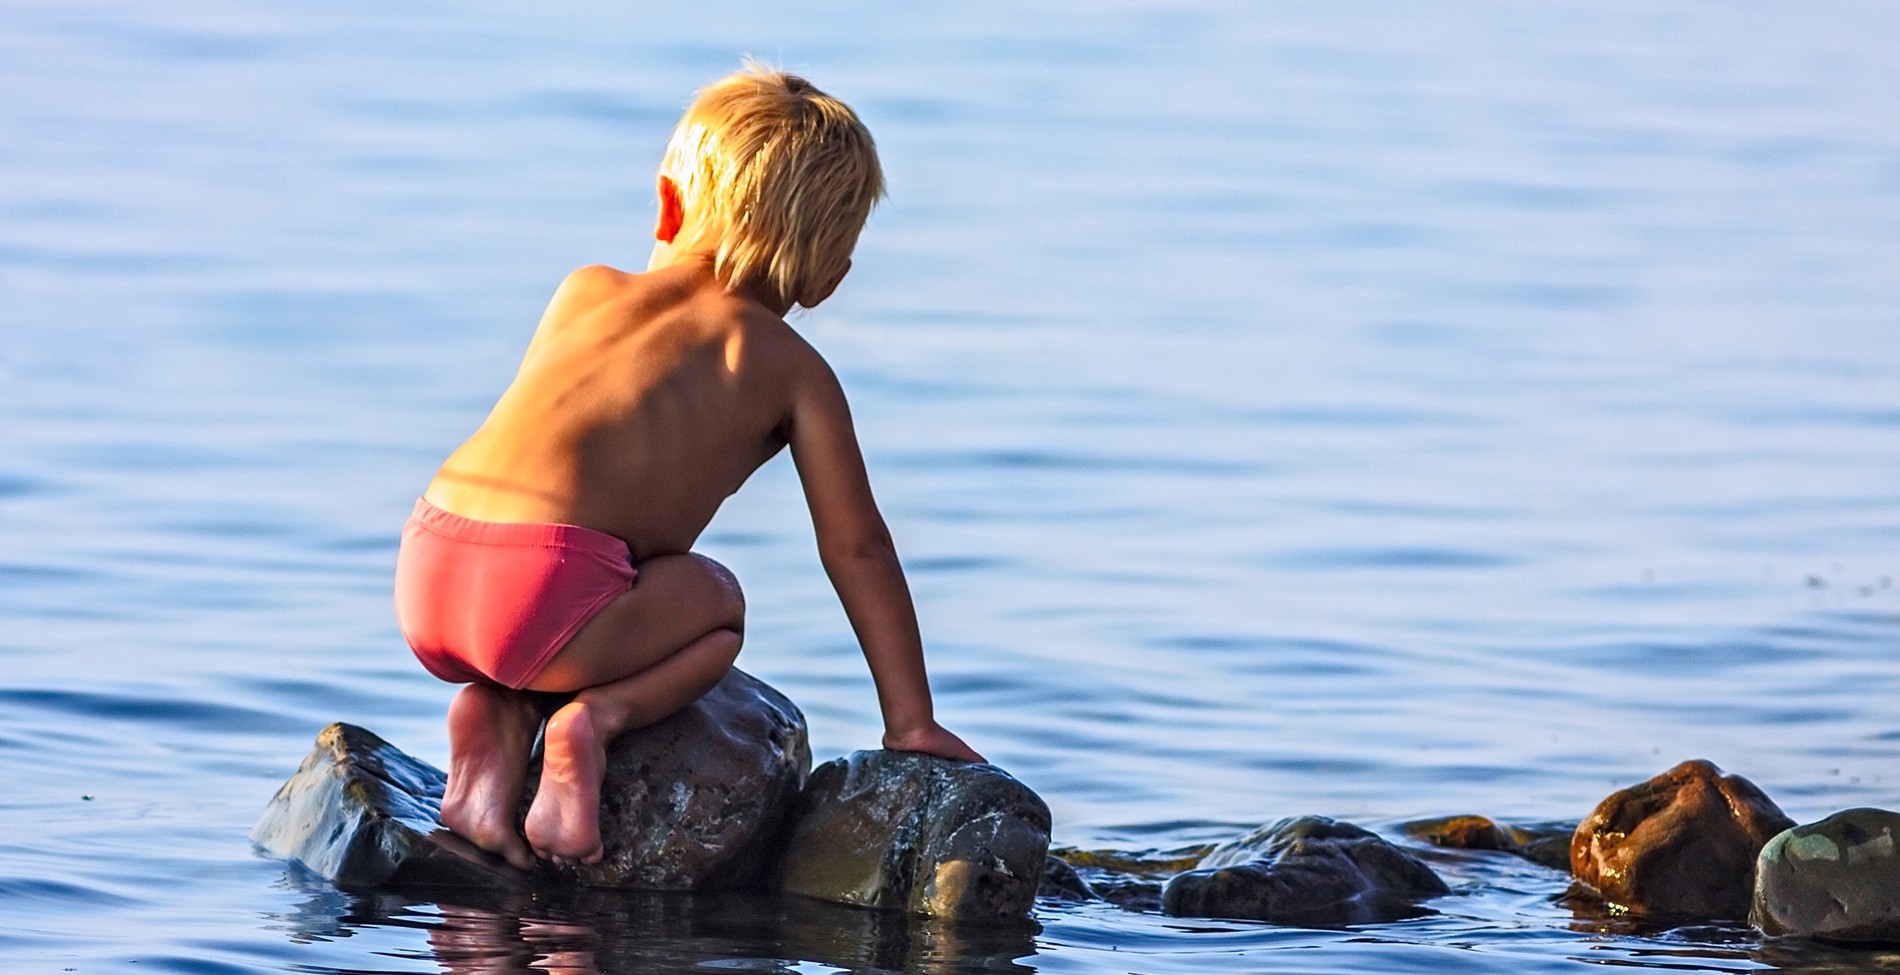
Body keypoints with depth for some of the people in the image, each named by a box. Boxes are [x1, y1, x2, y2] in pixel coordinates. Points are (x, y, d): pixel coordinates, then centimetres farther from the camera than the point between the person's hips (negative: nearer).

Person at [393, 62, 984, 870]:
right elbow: (857, 549, 16)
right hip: (540, 593, -5)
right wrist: (911, 721, 24)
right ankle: (595, 717, -2)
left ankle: (496, 711, 7)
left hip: (422, 588, 5)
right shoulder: (793, 372, 13)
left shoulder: (584, 291, 26)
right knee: (715, 602, 25)